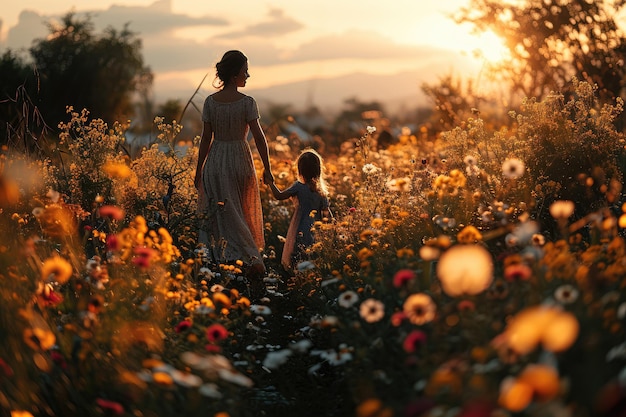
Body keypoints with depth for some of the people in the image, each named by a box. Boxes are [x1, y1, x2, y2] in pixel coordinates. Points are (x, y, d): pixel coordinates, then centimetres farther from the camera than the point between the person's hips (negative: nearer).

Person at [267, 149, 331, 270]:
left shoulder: (299, 186, -9)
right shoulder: (322, 190, 6)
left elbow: (279, 196, -5)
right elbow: (327, 214, 6)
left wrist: (270, 183, 9)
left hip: (301, 234, -5)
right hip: (316, 235, 5)